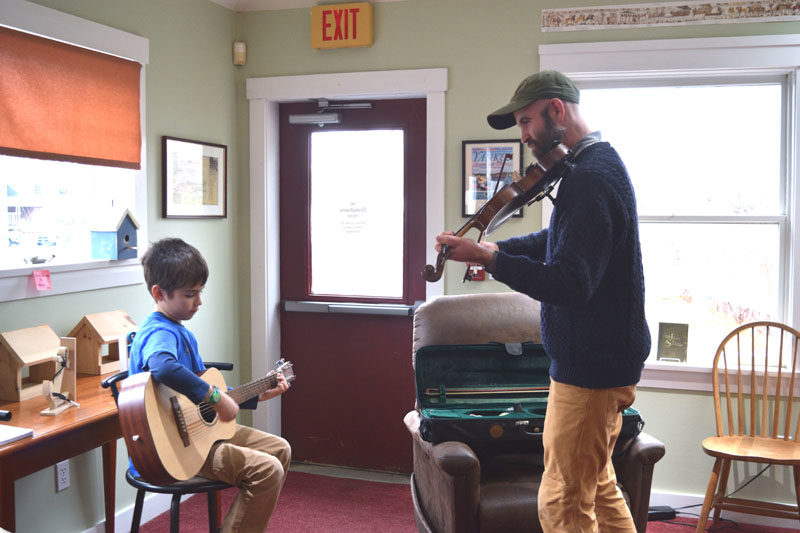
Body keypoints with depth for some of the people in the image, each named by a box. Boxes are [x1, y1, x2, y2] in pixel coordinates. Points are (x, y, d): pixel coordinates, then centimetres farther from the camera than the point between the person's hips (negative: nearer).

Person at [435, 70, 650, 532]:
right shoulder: (597, 164, 13)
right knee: (599, 489, 22)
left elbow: (571, 285, -30)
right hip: (609, 360, 11)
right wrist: (495, 247, 10)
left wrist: (488, 258, -28)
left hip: (591, 368, -11)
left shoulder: (591, 179, -22)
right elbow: (560, 241, 23)